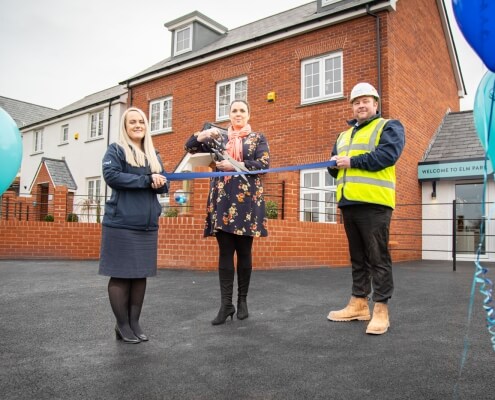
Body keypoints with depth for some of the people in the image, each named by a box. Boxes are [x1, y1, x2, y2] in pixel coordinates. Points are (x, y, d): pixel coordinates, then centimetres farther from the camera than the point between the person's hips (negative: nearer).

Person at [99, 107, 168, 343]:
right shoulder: (116, 150, 2)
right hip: (121, 223, -5)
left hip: (147, 224, 6)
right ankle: (122, 325, 12)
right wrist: (147, 180, -15)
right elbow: (111, 175, -14)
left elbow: (165, 184, 13)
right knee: (120, 273, -1)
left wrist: (159, 183, -11)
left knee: (141, 274, 8)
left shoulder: (153, 155, 18)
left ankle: (134, 323, 18)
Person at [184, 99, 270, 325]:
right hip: (222, 201, 2)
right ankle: (226, 303, 2)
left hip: (247, 201, -1)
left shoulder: (258, 138, 11)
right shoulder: (218, 137, 17)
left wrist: (234, 166, -12)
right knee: (225, 252, 0)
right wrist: (203, 134, -10)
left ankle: (242, 300, 14)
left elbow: (264, 164, -5)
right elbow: (190, 148, 10)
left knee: (244, 251, 3)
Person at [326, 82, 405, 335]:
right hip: (348, 203, 7)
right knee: (357, 257, 12)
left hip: (373, 202, -7)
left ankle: (381, 310, 2)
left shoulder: (389, 127, 5)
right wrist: (334, 164, -1)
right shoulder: (344, 136, 25)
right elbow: (335, 170, 23)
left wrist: (352, 161, -12)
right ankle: (359, 304, 20)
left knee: (377, 258, -4)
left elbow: (388, 154, -14)